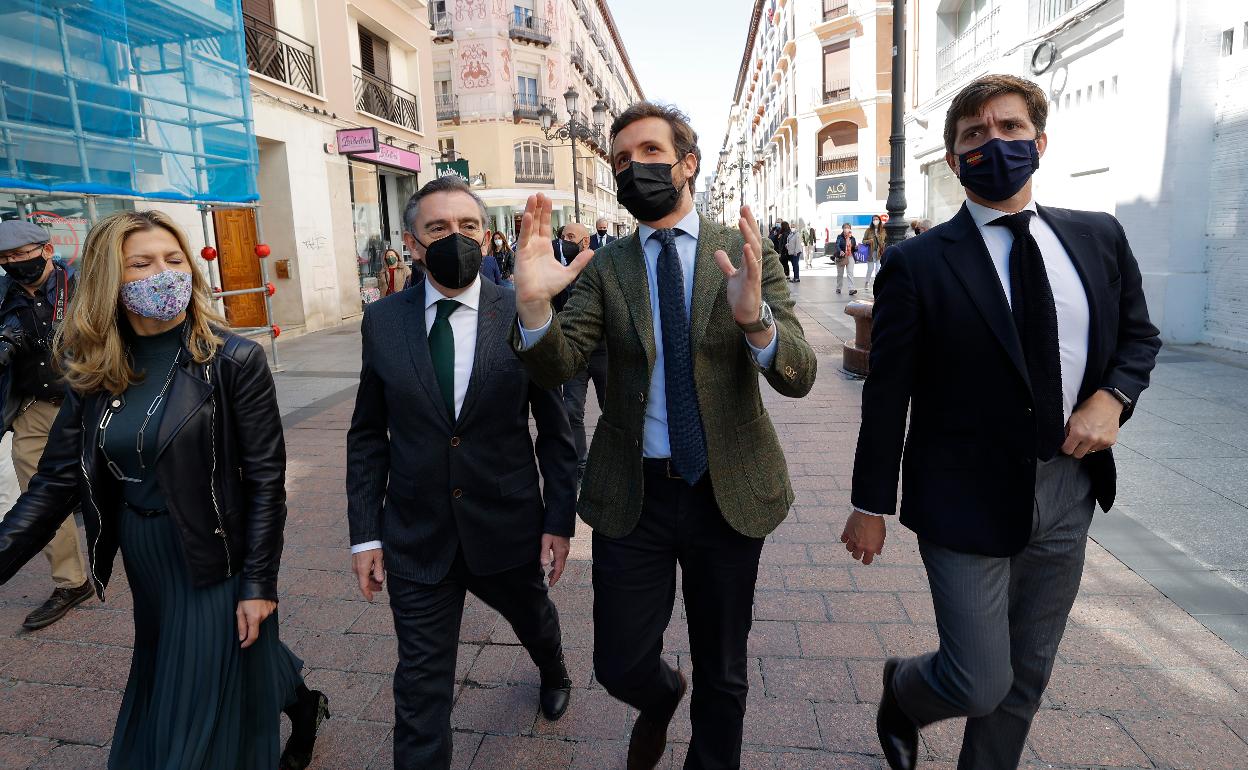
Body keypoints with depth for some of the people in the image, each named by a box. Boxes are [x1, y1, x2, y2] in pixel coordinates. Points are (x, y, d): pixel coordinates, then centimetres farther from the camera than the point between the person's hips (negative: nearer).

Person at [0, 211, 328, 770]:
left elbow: (266, 480, -14)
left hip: (215, 561, -6)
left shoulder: (234, 361, -15)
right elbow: (57, 480, 0)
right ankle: (303, 704, 50)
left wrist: (259, 584, -15)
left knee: (204, 723, 5)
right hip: (142, 563, 6)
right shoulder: (92, 371, -1)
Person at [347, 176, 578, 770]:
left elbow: (556, 427, -5)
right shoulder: (382, 321, -5)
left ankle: (553, 673, 63)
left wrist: (560, 520, -5)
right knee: (421, 684, 7)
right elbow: (367, 436, 1)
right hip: (416, 537, 0)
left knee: (534, 619, 28)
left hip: (507, 527, 1)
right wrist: (364, 533, -1)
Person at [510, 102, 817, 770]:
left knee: (722, 671, 17)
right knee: (620, 667, 10)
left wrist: (754, 316, -35)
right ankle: (661, 697, 47)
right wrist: (533, 305, -32)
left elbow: (799, 376, -14)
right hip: (633, 493, 1)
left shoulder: (748, 253, -4)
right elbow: (557, 366, -11)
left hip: (730, 490, 0)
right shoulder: (604, 267, 0)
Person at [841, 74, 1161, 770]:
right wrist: (872, 506, -5)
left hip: (1068, 492, 5)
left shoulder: (1100, 237, 4)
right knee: (980, 684, 1)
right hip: (968, 500, -4)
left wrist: (1112, 397, -7)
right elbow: (887, 395, -8)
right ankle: (902, 688, 35)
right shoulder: (918, 263, -10)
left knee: (1028, 675, 18)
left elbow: (1140, 336, 16)